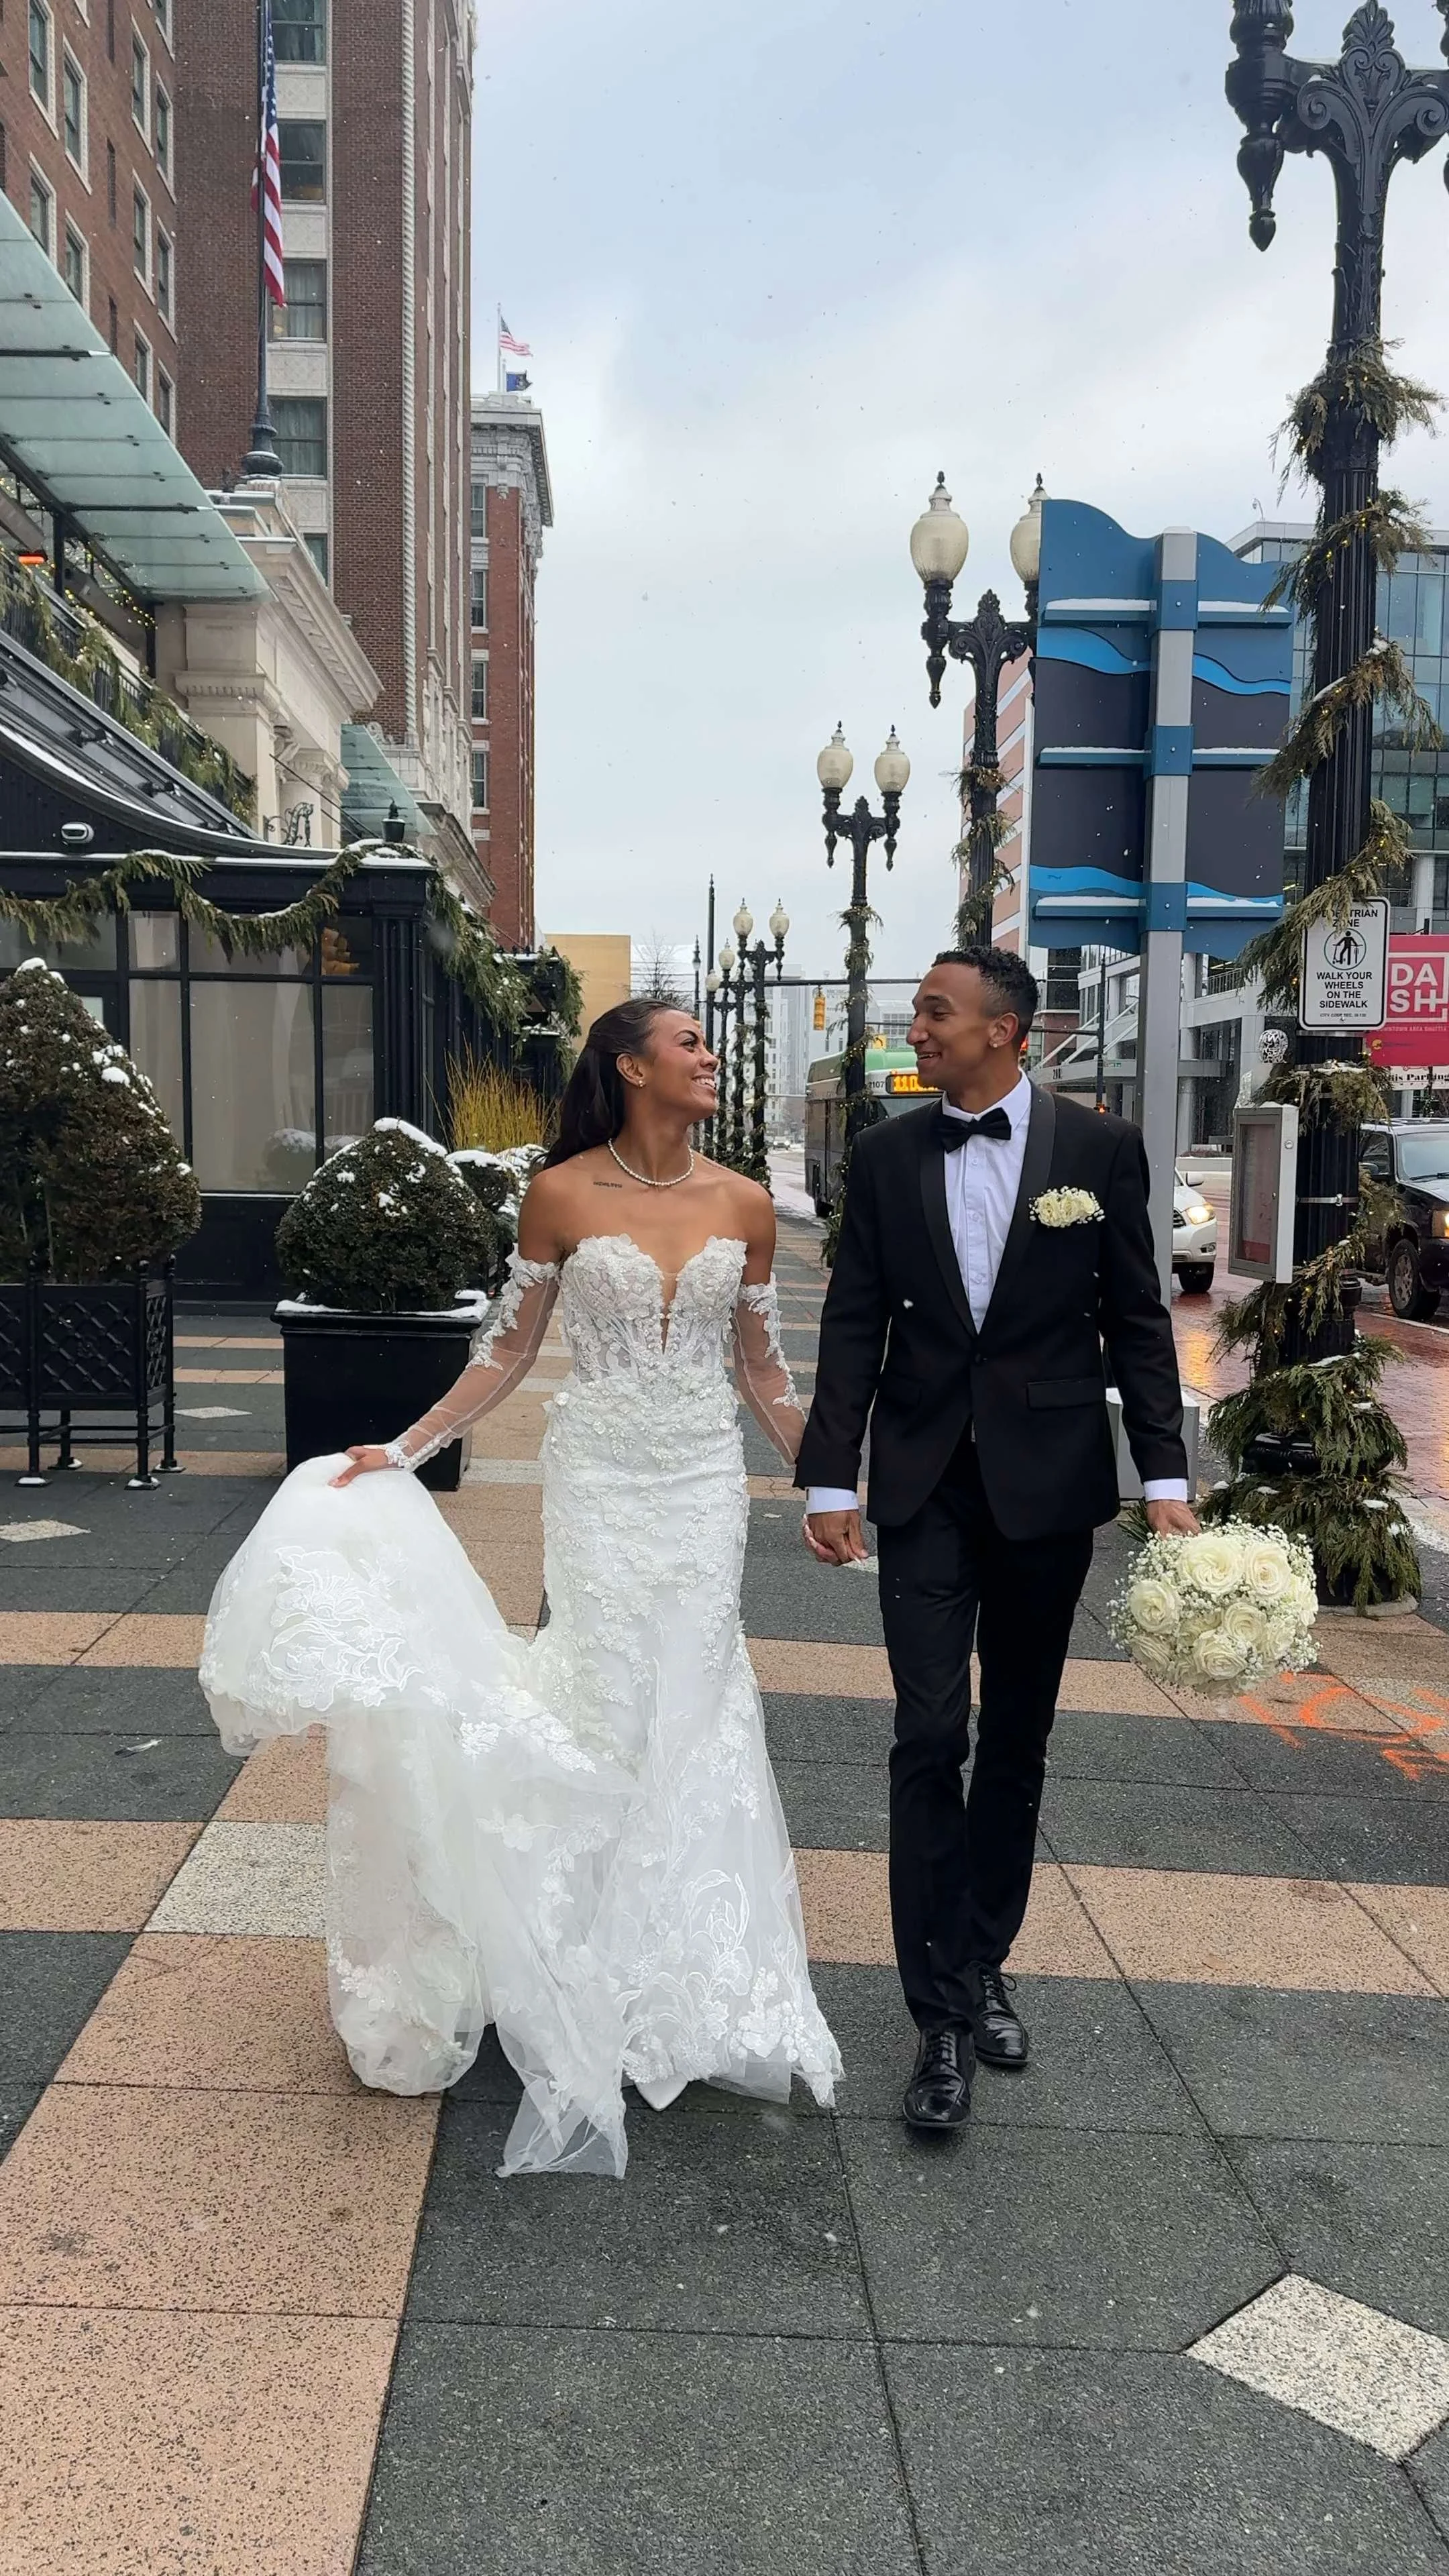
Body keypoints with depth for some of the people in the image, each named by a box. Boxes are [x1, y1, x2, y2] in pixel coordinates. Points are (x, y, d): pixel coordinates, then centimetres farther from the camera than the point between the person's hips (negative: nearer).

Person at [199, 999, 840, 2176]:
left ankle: (683, 1969, 26)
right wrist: (403, 1449, -2)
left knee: (694, 1709, 7)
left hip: (706, 1480, 3)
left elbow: (763, 1367, 8)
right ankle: (603, 1966, 22)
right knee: (605, 1708, 2)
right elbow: (510, 1348, 1)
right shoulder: (561, 1197, -6)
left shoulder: (743, 1206, 1)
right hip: (600, 1476, -2)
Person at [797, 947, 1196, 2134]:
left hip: (1050, 1486, 0)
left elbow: (1136, 1321, 0)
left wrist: (1166, 1476, -6)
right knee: (931, 1738, -3)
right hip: (927, 1485, 0)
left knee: (1017, 1738, 12)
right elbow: (855, 1324, 2)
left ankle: (982, 1961, 31)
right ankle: (944, 2013, 7)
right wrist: (829, 1479, -3)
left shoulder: (1100, 1148, -3)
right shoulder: (887, 1155, 2)